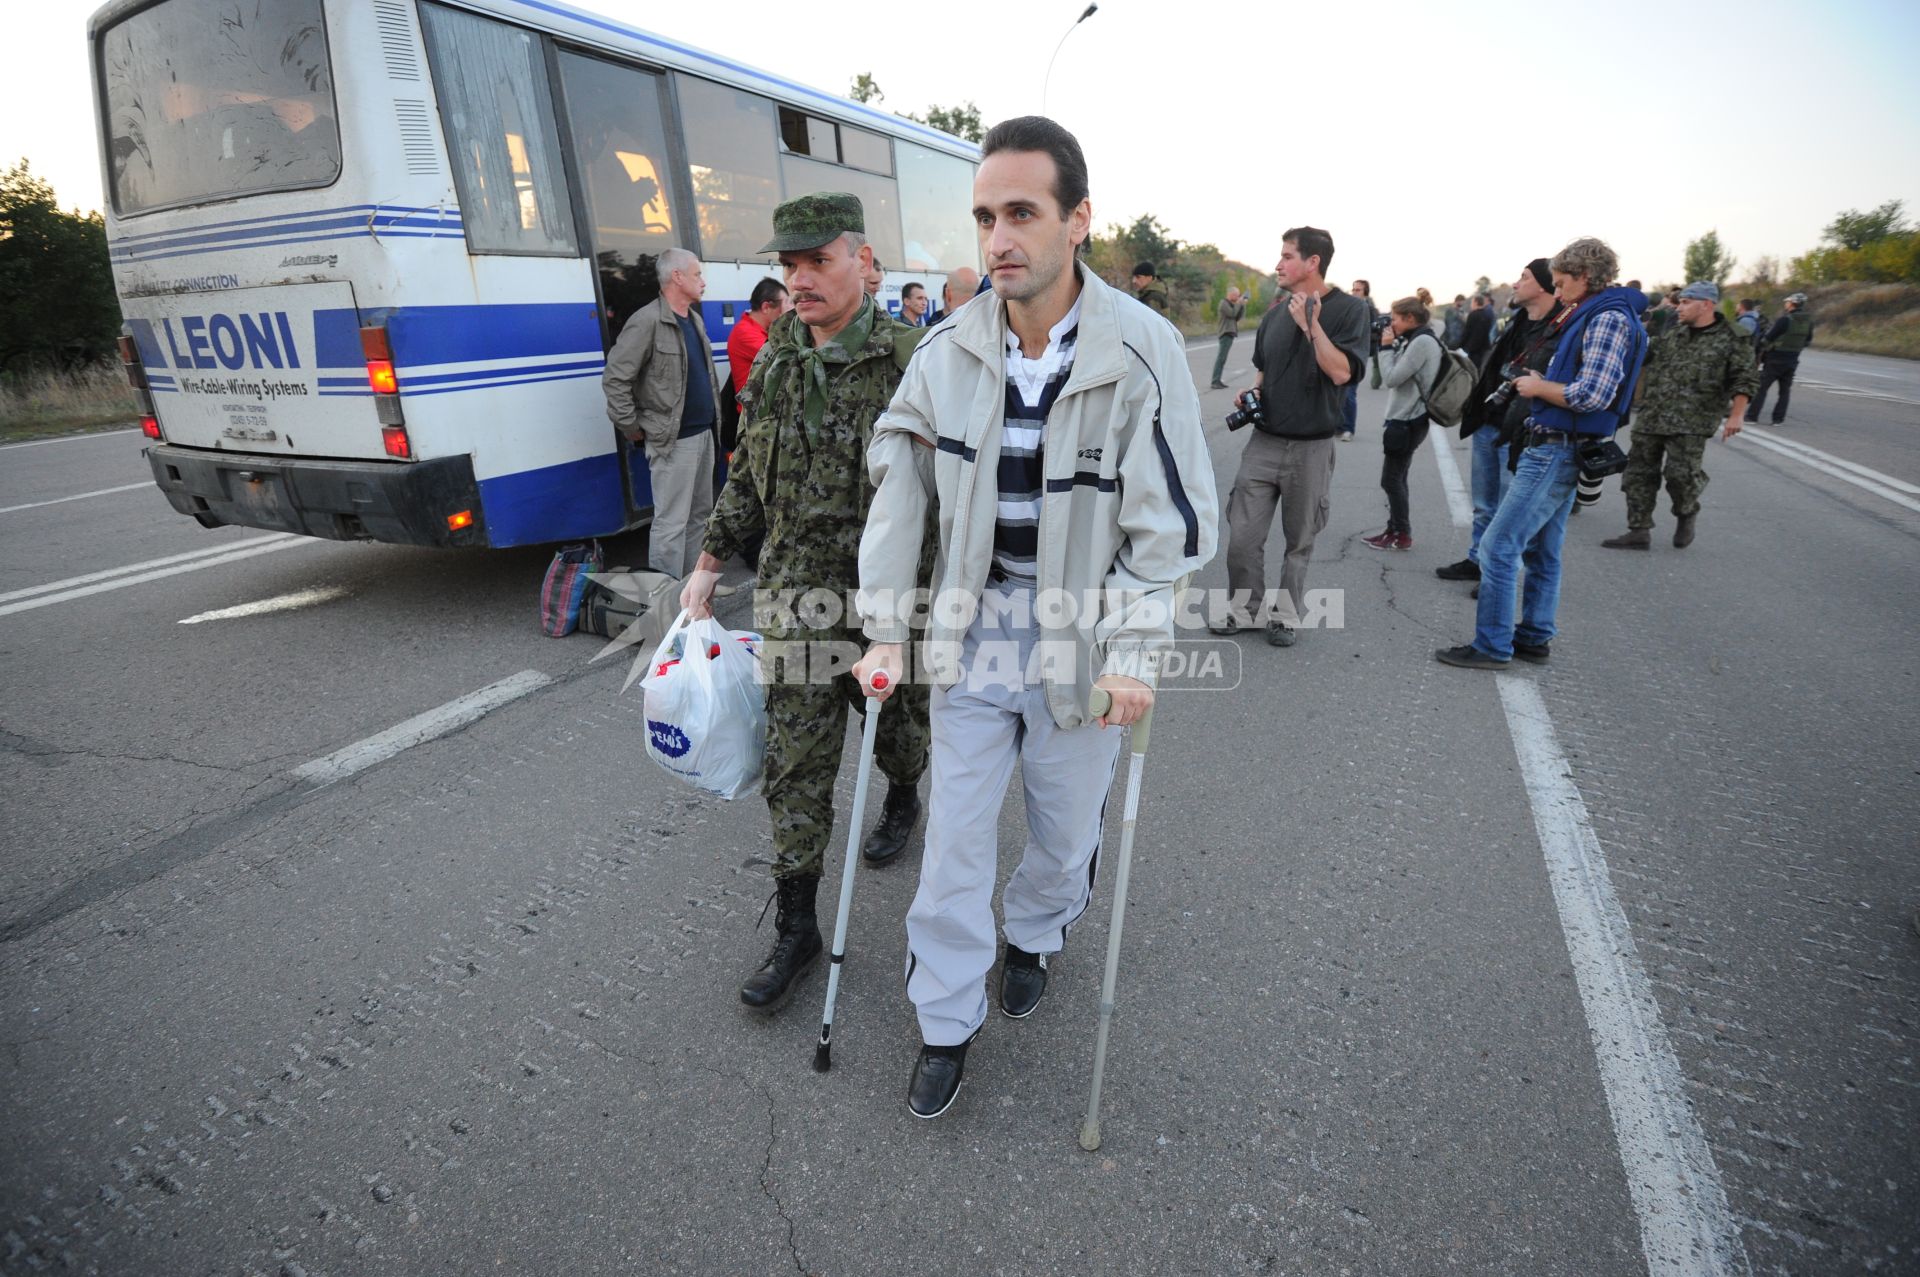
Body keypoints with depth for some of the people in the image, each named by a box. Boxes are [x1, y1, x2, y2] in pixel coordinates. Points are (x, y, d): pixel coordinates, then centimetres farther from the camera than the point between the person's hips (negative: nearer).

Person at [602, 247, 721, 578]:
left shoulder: (694, 319, 14)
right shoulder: (648, 322, -14)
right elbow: (614, 378, -16)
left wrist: (712, 416, 13)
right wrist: (632, 428, -12)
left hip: (704, 433, 9)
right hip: (674, 440, -9)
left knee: (699, 512, 16)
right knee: (672, 522, -5)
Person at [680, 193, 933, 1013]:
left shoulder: (912, 359, -12)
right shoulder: (774, 364, 6)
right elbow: (747, 477, 15)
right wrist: (710, 563, 13)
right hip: (794, 597, 4)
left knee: (898, 727, 18)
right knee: (795, 766, 5)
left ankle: (904, 803, 55)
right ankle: (796, 929, 18)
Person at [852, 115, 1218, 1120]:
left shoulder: (1142, 350, -12)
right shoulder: (948, 352, -4)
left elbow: (1171, 520, -10)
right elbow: (900, 494, 1)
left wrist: (1135, 653, -15)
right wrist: (886, 631, -1)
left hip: (1079, 641, -1)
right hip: (972, 628, 2)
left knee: (1066, 827, 16)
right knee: (955, 836, 8)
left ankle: (1034, 935, 50)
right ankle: (947, 1023, 28)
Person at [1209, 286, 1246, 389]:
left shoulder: (1232, 304, 21)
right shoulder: (1224, 303, -5)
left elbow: (1240, 316, 14)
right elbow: (1232, 313, -18)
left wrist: (1243, 305, 5)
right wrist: (1238, 304, -7)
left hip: (1230, 333, 9)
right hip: (1226, 333, -9)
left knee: (1222, 358, 8)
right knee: (1221, 358, -14)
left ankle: (1217, 381, 9)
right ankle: (1214, 382, -17)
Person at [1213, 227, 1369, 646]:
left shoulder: (1348, 309, -5)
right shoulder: (1274, 317, 9)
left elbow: (1341, 372, -18)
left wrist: (1310, 324, -22)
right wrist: (1253, 392, 3)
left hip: (1311, 448, -4)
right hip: (1264, 442, 4)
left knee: (1300, 541, 8)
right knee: (1242, 536, 0)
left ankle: (1287, 614, 23)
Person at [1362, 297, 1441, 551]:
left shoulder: (1422, 342, -17)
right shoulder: (1415, 341, 13)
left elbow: (1391, 378, -19)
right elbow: (1397, 375, 13)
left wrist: (1387, 346, -9)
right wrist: (1393, 345, 6)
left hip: (1407, 422, -10)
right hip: (1404, 419, 10)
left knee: (1391, 480, -3)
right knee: (1396, 479, 13)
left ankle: (1402, 535, 5)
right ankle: (1395, 530, 20)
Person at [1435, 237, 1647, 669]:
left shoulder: (1608, 318, -13)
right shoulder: (1591, 316, 17)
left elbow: (1592, 394, -23)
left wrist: (1538, 387, -9)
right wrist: (1539, 385, 7)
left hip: (1556, 451, -11)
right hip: (1556, 448, 11)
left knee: (1498, 545, -10)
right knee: (1541, 550, 15)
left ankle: (1492, 647, -4)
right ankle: (1534, 637, 25)